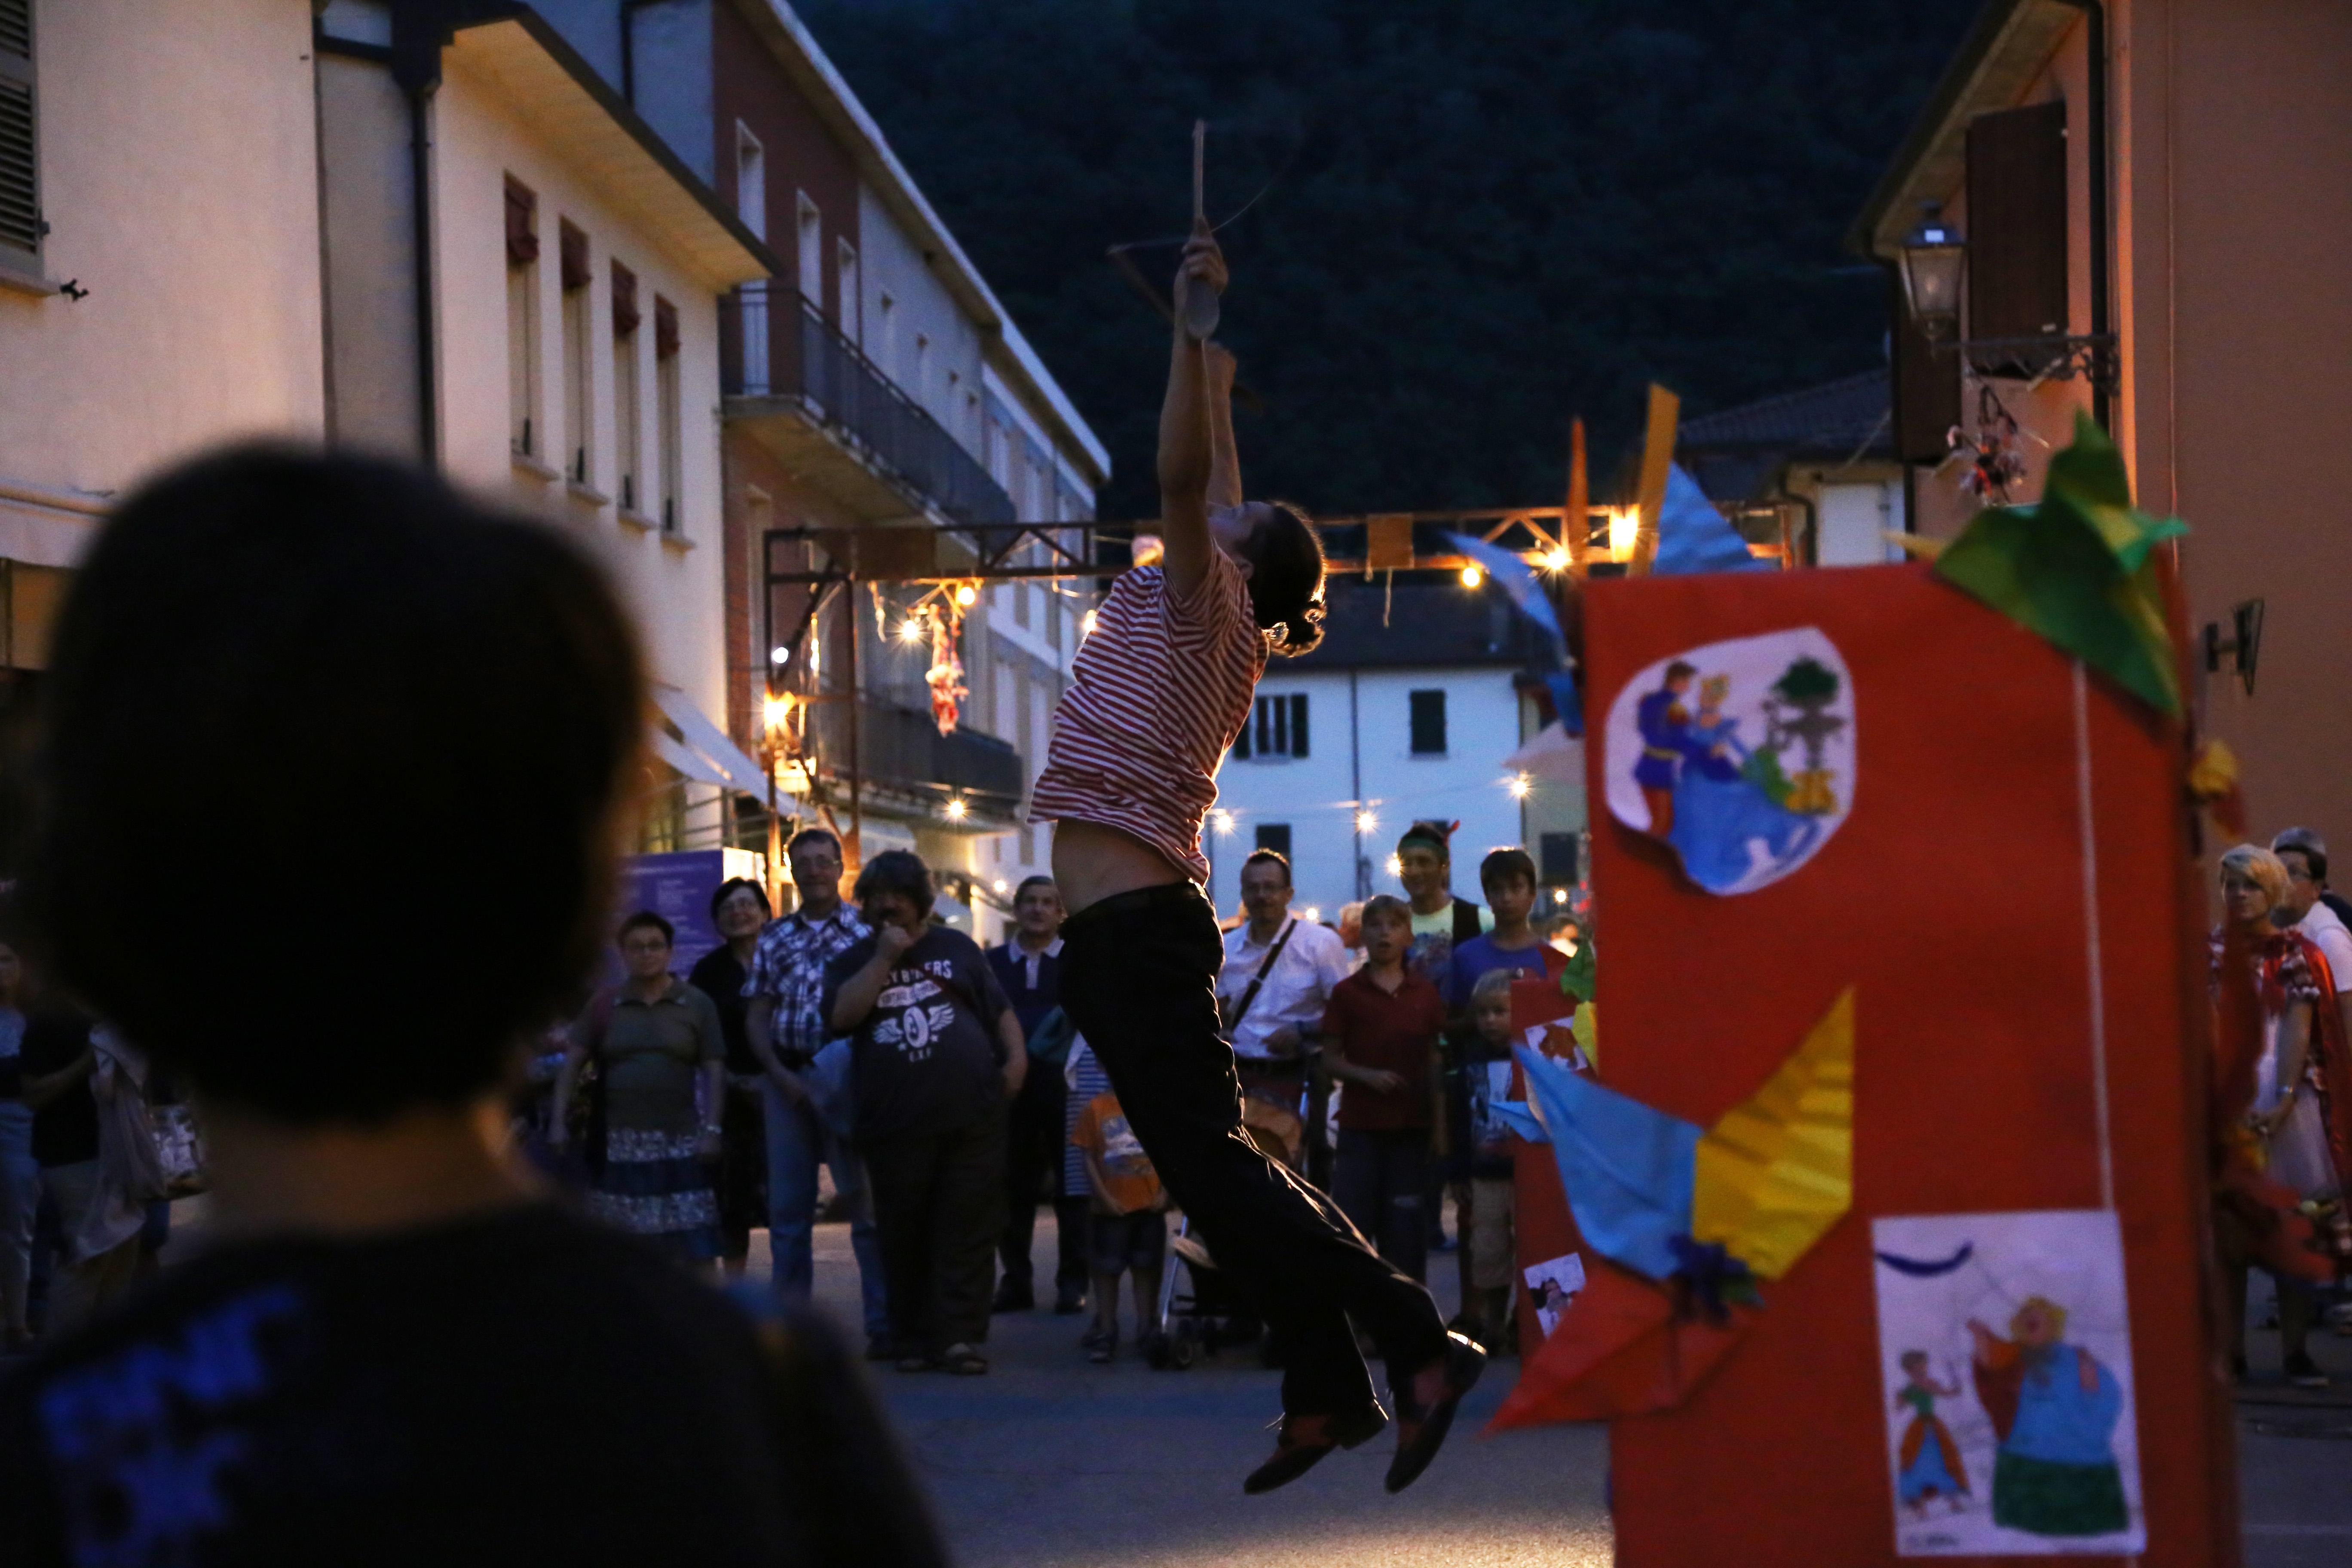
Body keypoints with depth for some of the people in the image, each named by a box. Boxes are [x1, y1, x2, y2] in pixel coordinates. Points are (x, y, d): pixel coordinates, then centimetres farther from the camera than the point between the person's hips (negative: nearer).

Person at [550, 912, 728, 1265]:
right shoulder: (604, 1004, 7)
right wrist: (558, 1121, -4)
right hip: (617, 1144, 1)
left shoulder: (696, 1005, 5)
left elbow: (714, 1071, 3)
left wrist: (712, 1129, -6)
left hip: (678, 1143, -1)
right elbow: (572, 1063, 5)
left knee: (693, 1248, -6)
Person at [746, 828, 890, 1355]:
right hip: (786, 1079, 4)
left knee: (866, 1201, -6)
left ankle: (883, 1324, -4)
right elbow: (756, 1016, 11)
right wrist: (780, 1075, -4)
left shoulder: (866, 932, 3)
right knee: (787, 1206, 7)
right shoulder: (774, 940, 13)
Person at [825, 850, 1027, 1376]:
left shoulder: (956, 947, 14)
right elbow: (842, 1015, -6)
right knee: (906, 1237, 3)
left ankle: (960, 1334, -5)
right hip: (895, 1124, 0)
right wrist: (884, 959, -7)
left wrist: (1016, 1057, 0)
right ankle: (915, 1340, 11)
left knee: (968, 1232, -5)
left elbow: (1001, 1008, 15)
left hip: (972, 1115, 0)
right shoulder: (855, 960, 13)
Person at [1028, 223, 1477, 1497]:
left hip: (1135, 933, -9)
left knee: (1214, 1170, -13)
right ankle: (1328, 1391, 9)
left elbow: (1184, 476, -21)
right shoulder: (1203, 613, 16)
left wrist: (1193, 327, -22)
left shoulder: (1206, 604, -5)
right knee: (1216, 1172, 8)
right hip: (1134, 927, 9)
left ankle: (1419, 1347, -15)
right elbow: (1204, 473, 29)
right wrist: (1209, 344, 34)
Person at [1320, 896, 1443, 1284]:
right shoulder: (1347, 993, 2)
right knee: (1353, 1216, -2)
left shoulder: (1425, 994, 7)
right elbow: (1331, 1058, 2)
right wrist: (1366, 1075, -17)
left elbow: (1433, 1061, 11)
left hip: (1412, 1124, 1)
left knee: (1406, 1222, 4)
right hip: (1360, 1124, -1)